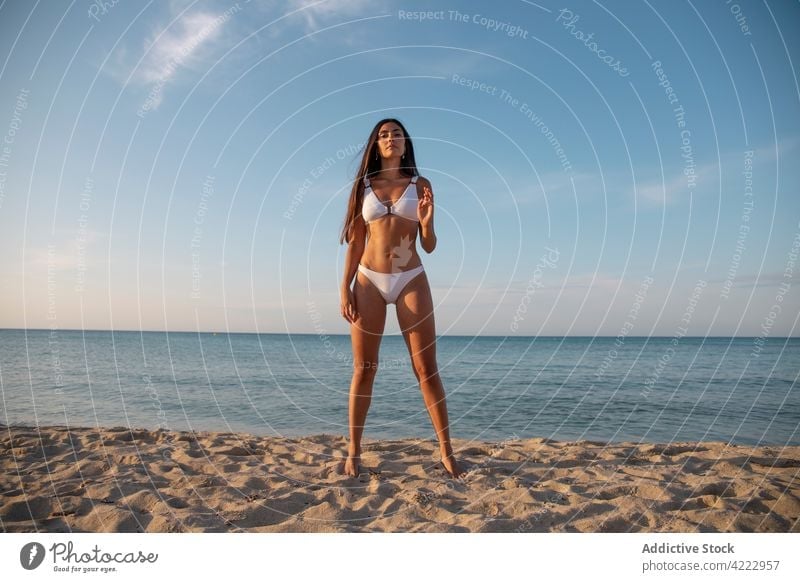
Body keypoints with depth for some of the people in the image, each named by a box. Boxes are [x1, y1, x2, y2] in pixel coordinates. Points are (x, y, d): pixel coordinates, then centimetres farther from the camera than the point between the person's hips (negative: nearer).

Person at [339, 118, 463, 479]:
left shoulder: (420, 185, 9)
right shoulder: (363, 186, 11)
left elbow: (429, 246, 7)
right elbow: (355, 243, 8)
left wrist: (426, 221, -13)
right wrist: (345, 288, 0)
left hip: (411, 280, 0)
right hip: (370, 280, 1)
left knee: (426, 368, -1)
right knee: (364, 368, 2)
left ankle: (446, 452, 7)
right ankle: (353, 452, 13)